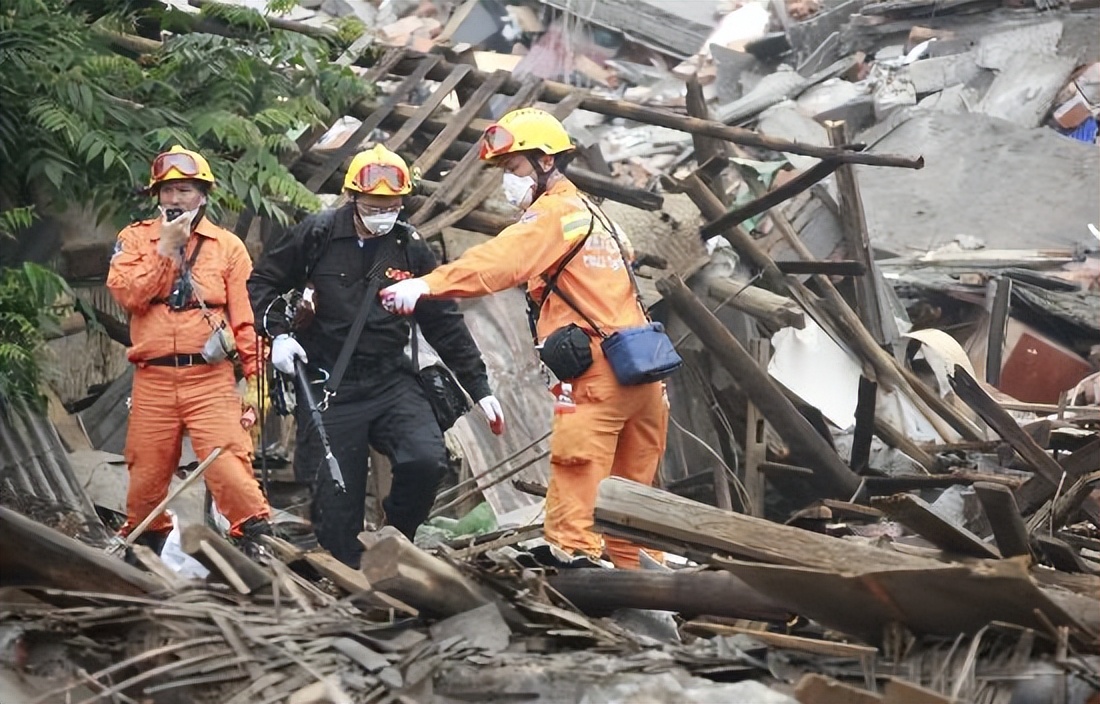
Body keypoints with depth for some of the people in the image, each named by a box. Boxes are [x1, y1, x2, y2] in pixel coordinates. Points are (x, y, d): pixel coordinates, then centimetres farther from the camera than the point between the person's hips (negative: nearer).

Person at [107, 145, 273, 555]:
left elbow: (246, 319, 5)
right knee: (147, 471, 7)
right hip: (153, 379, 2)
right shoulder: (135, 239, 11)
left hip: (210, 378, -2)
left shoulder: (227, 246, 9)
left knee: (228, 465, -16)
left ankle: (258, 542, -13)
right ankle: (142, 548, 23)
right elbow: (126, 294, -7)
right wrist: (166, 249, -7)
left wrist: (254, 378, -2)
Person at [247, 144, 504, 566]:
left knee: (427, 460, -22)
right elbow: (263, 283, 10)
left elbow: (445, 324, 8)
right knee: (336, 504, -2)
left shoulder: (410, 247, 2)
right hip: (327, 386, -2)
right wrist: (278, 333, -6)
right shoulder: (317, 235, -3)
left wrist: (480, 388, 6)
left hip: (390, 381, 2)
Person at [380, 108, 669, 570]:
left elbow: (498, 261, -20)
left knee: (576, 484, -13)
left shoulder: (552, 213, -5)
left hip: (595, 374, -9)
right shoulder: (595, 216, 25)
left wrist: (427, 286, -29)